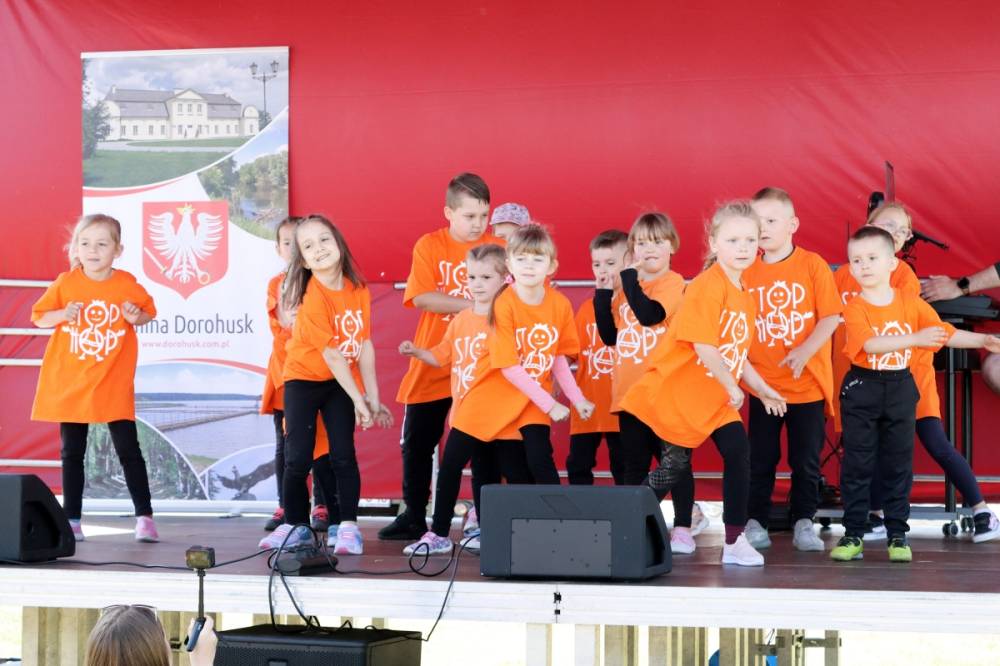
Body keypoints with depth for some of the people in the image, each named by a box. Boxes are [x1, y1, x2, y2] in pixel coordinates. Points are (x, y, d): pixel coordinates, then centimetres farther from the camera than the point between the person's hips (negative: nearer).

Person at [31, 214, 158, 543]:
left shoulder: (128, 285, -4)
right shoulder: (65, 283, -4)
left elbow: (149, 311, 12)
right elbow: (39, 317, 3)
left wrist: (137, 316, -10)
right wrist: (62, 314, -16)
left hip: (114, 385, -1)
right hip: (70, 383, 1)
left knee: (129, 451, -2)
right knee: (71, 453, 8)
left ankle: (144, 517, 3)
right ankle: (71, 520, 15)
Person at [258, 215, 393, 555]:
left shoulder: (358, 290, -7)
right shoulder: (313, 297, -22)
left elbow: (364, 346, -4)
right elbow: (331, 354, -21)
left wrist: (373, 398, -5)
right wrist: (358, 399, -19)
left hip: (342, 381, 4)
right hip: (304, 380, -4)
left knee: (343, 455, -4)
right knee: (297, 458, -5)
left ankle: (348, 526, 2)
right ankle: (295, 525, 10)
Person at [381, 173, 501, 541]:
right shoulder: (429, 246, -2)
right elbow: (422, 297, -14)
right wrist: (471, 305, -21)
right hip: (433, 362, 1)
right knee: (417, 442, 8)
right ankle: (414, 517, 20)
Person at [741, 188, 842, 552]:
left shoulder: (812, 265, -4)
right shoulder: (748, 271, 2)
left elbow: (830, 317, -7)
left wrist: (805, 351, -20)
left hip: (808, 382, -2)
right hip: (763, 383, 2)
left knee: (806, 460, 7)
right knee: (760, 458, 6)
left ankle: (803, 522, 18)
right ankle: (755, 522, 16)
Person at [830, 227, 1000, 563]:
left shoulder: (911, 302, 0)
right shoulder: (854, 307, -11)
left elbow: (945, 333, 2)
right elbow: (869, 344, -26)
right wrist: (915, 339, -37)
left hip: (900, 388, 2)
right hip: (862, 388, -2)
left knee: (898, 464, 7)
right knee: (857, 464, 1)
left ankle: (897, 534, 13)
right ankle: (853, 534, 7)